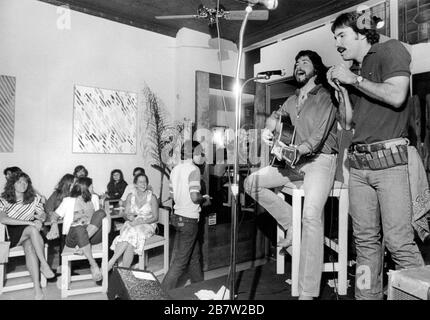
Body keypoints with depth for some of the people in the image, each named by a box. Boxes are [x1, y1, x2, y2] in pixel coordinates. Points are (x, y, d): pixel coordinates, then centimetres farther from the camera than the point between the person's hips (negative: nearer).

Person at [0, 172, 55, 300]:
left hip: (29, 234, 2)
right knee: (33, 229, -33)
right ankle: (44, 264, -31)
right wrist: (28, 222, -28)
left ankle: (37, 288, -35)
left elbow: (43, 215, 6)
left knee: (29, 247, -31)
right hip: (11, 235, -2)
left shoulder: (34, 198, 8)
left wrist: (41, 217, -19)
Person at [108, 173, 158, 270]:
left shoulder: (152, 197, -2)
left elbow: (155, 217, -3)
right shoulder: (130, 197, 8)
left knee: (133, 233, -33)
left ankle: (111, 262, -29)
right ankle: (125, 271, -32)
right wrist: (129, 217, -14)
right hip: (131, 224, 3)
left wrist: (141, 221, -17)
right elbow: (126, 215, 10)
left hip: (147, 225, -3)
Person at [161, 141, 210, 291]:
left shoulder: (175, 169, 7)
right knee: (181, 261, 3)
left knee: (194, 255, 22)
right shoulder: (193, 169, -17)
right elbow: (194, 197, -24)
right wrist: (204, 199, -4)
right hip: (189, 219, -9)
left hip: (178, 216, 9)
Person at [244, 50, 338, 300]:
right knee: (252, 183, -2)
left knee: (312, 214, -29)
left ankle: (308, 292, -24)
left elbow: (317, 139, -18)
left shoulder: (326, 97, -7)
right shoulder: (294, 99, 14)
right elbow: (276, 115, 30)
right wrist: (268, 129, 6)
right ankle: (291, 223, 3)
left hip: (321, 159, -8)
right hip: (297, 160, 8)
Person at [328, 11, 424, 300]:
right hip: (358, 164, 6)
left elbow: (396, 96, -14)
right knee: (366, 240, 7)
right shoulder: (350, 71, 21)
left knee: (399, 241, -9)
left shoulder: (391, 50, 4)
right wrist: (340, 89, 9)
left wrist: (354, 80, -6)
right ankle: (368, 295, 16)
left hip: (389, 159, -6)